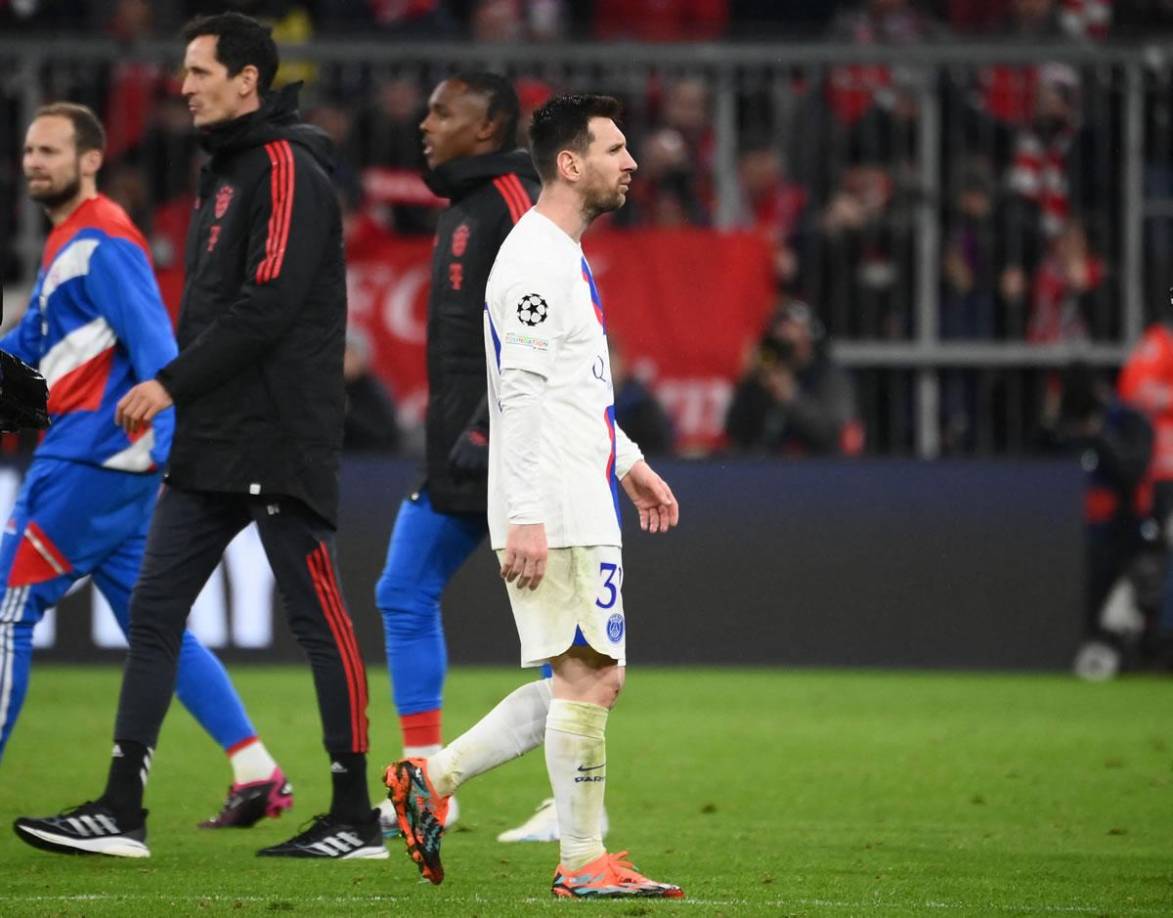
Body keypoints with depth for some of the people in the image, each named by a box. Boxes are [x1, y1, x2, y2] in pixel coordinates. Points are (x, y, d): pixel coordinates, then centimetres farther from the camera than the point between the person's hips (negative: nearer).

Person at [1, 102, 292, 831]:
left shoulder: (101, 243, -11)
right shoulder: (68, 243, 19)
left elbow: (154, 347, -19)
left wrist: (171, 450, -26)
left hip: (92, 460, -10)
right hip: (92, 460, 10)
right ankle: (258, 775, 6)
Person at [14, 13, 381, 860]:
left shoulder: (288, 170, -11)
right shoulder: (226, 171, 17)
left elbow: (267, 305, -20)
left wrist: (171, 383, -18)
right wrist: (171, 393, 12)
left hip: (279, 446, -10)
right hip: (210, 448, 10)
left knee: (319, 621, -2)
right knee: (154, 613, 4)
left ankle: (356, 820, 4)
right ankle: (121, 812, 3)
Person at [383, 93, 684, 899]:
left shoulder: (564, 257, 18)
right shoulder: (535, 263, -14)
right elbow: (520, 395, -20)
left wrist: (629, 462, 26)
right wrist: (525, 518, -24)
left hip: (582, 508, 10)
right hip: (555, 519, -10)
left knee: (594, 679, 11)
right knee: (587, 679, -6)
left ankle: (434, 778, 13)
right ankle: (584, 863, -1)